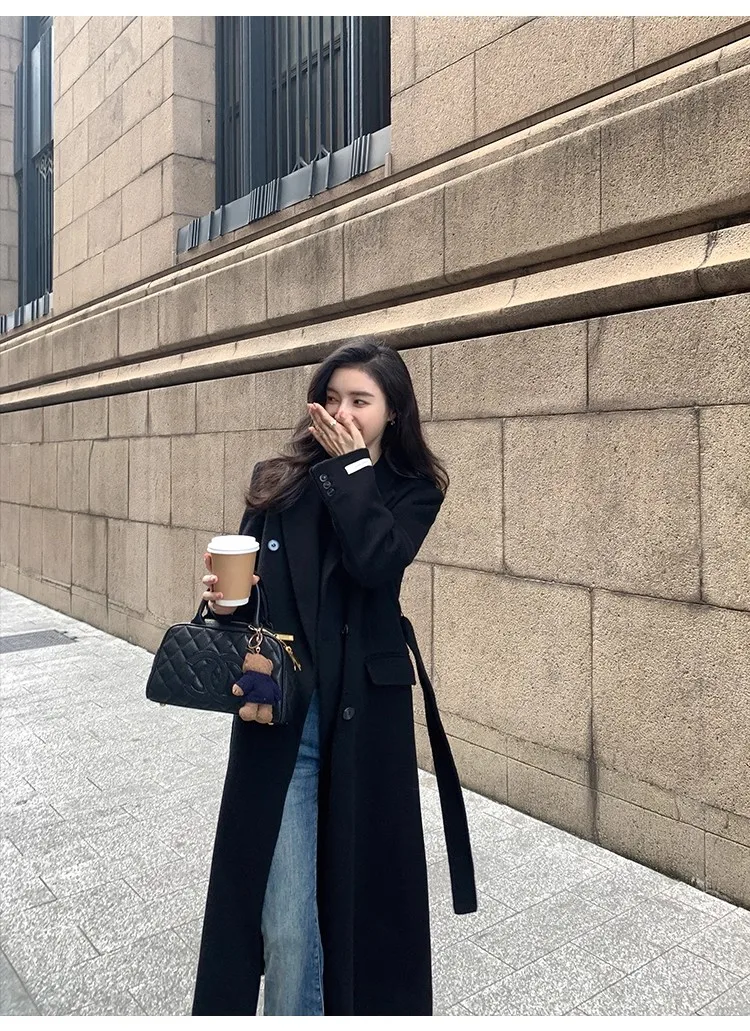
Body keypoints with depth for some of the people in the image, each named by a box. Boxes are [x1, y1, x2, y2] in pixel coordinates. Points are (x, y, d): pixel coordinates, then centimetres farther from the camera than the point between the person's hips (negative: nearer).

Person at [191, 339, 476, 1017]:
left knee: (364, 883, 8)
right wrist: (225, 596, -17)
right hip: (281, 708, 1)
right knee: (283, 914, 0)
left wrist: (350, 466, -7)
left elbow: (376, 562, -14)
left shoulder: (414, 489, 5)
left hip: (367, 710, 0)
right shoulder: (276, 483, 8)